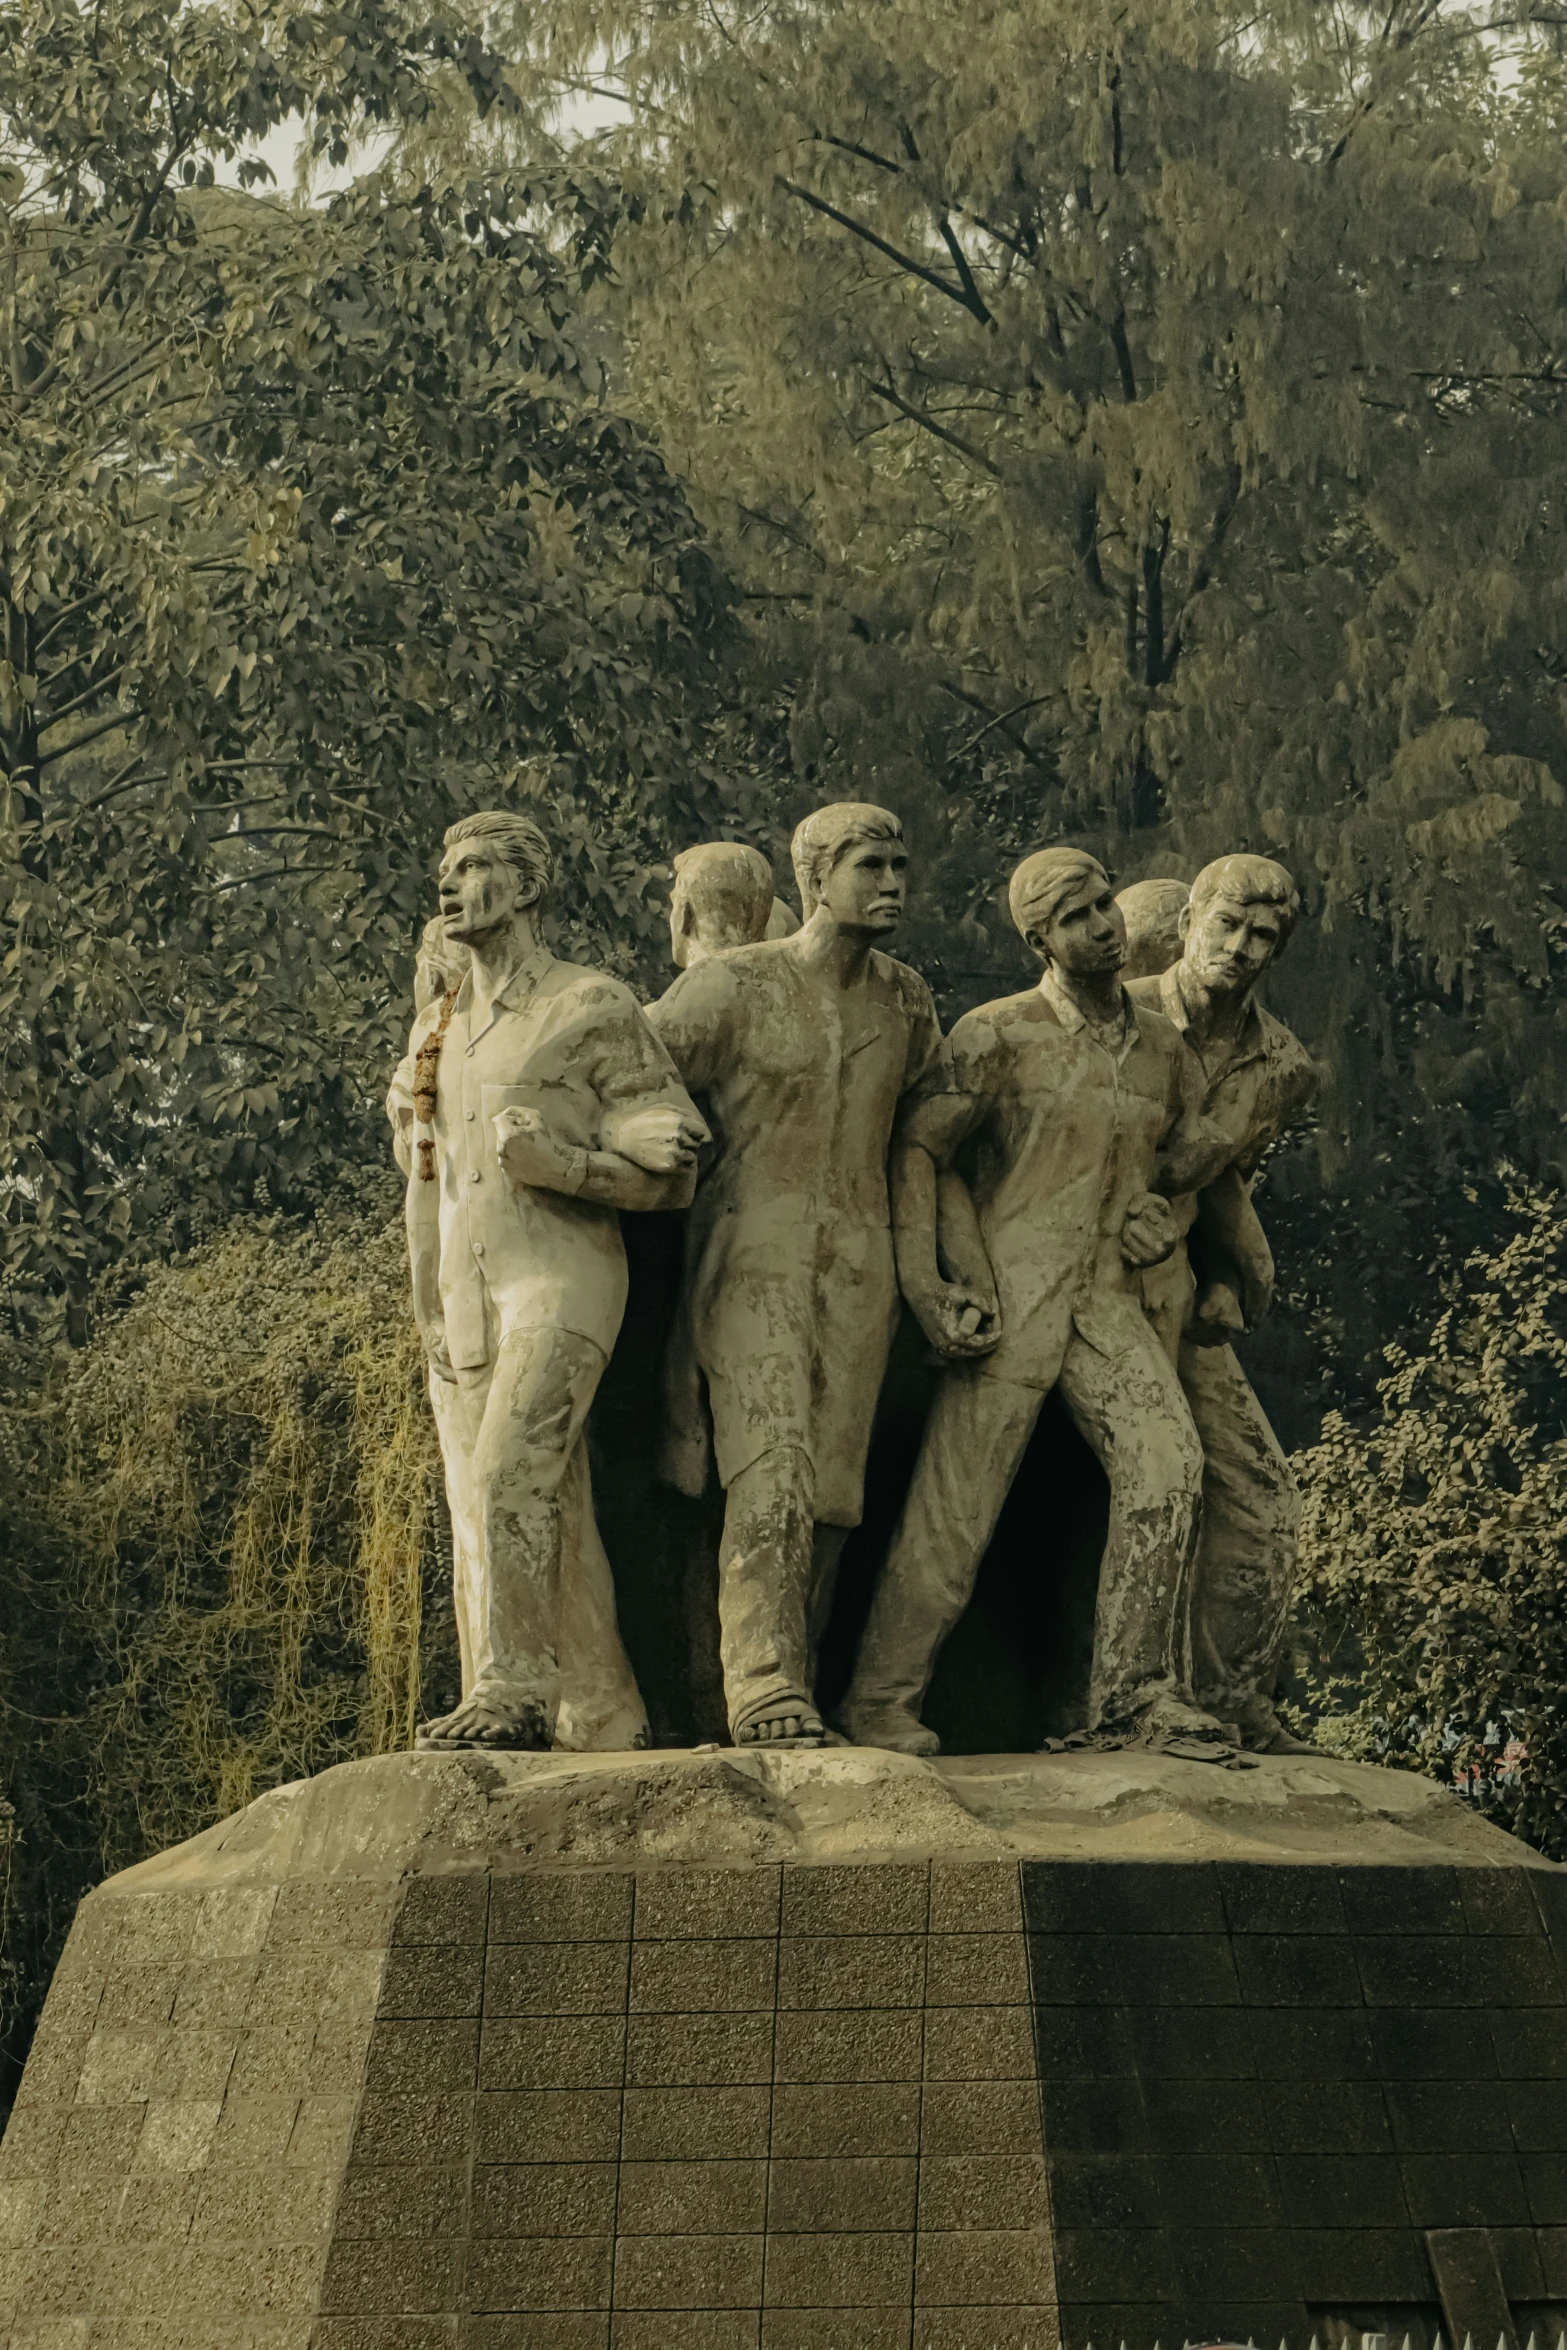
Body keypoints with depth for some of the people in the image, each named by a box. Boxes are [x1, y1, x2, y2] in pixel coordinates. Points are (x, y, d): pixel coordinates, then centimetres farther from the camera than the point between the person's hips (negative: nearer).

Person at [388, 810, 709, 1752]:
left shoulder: (594, 1008, 0)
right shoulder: (436, 1028, 18)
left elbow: (670, 1164, 0)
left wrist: (560, 1162, -18)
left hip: (560, 1278, -6)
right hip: (459, 1294, 6)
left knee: (511, 1474, -23)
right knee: (550, 1514, 5)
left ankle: (513, 1691, -23)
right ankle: (604, 1720, 7)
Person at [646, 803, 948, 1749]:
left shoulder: (907, 999, 11)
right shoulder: (732, 987, -4)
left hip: (861, 1270, 5)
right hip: (755, 1264, -5)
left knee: (833, 1493, 2)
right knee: (772, 1476, -18)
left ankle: (792, 1697, 7)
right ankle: (766, 1690, -22)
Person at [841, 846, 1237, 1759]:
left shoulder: (1162, 1045, 12)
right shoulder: (999, 1036, -3)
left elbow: (1192, 1152, 29)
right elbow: (918, 1151, -1)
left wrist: (1159, 1213, 8)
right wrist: (930, 1290, -8)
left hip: (1110, 1301, 4)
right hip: (1010, 1299, -4)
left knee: (1167, 1459, -18)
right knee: (957, 1505, -4)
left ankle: (1139, 1692, -13)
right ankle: (882, 1702, 9)